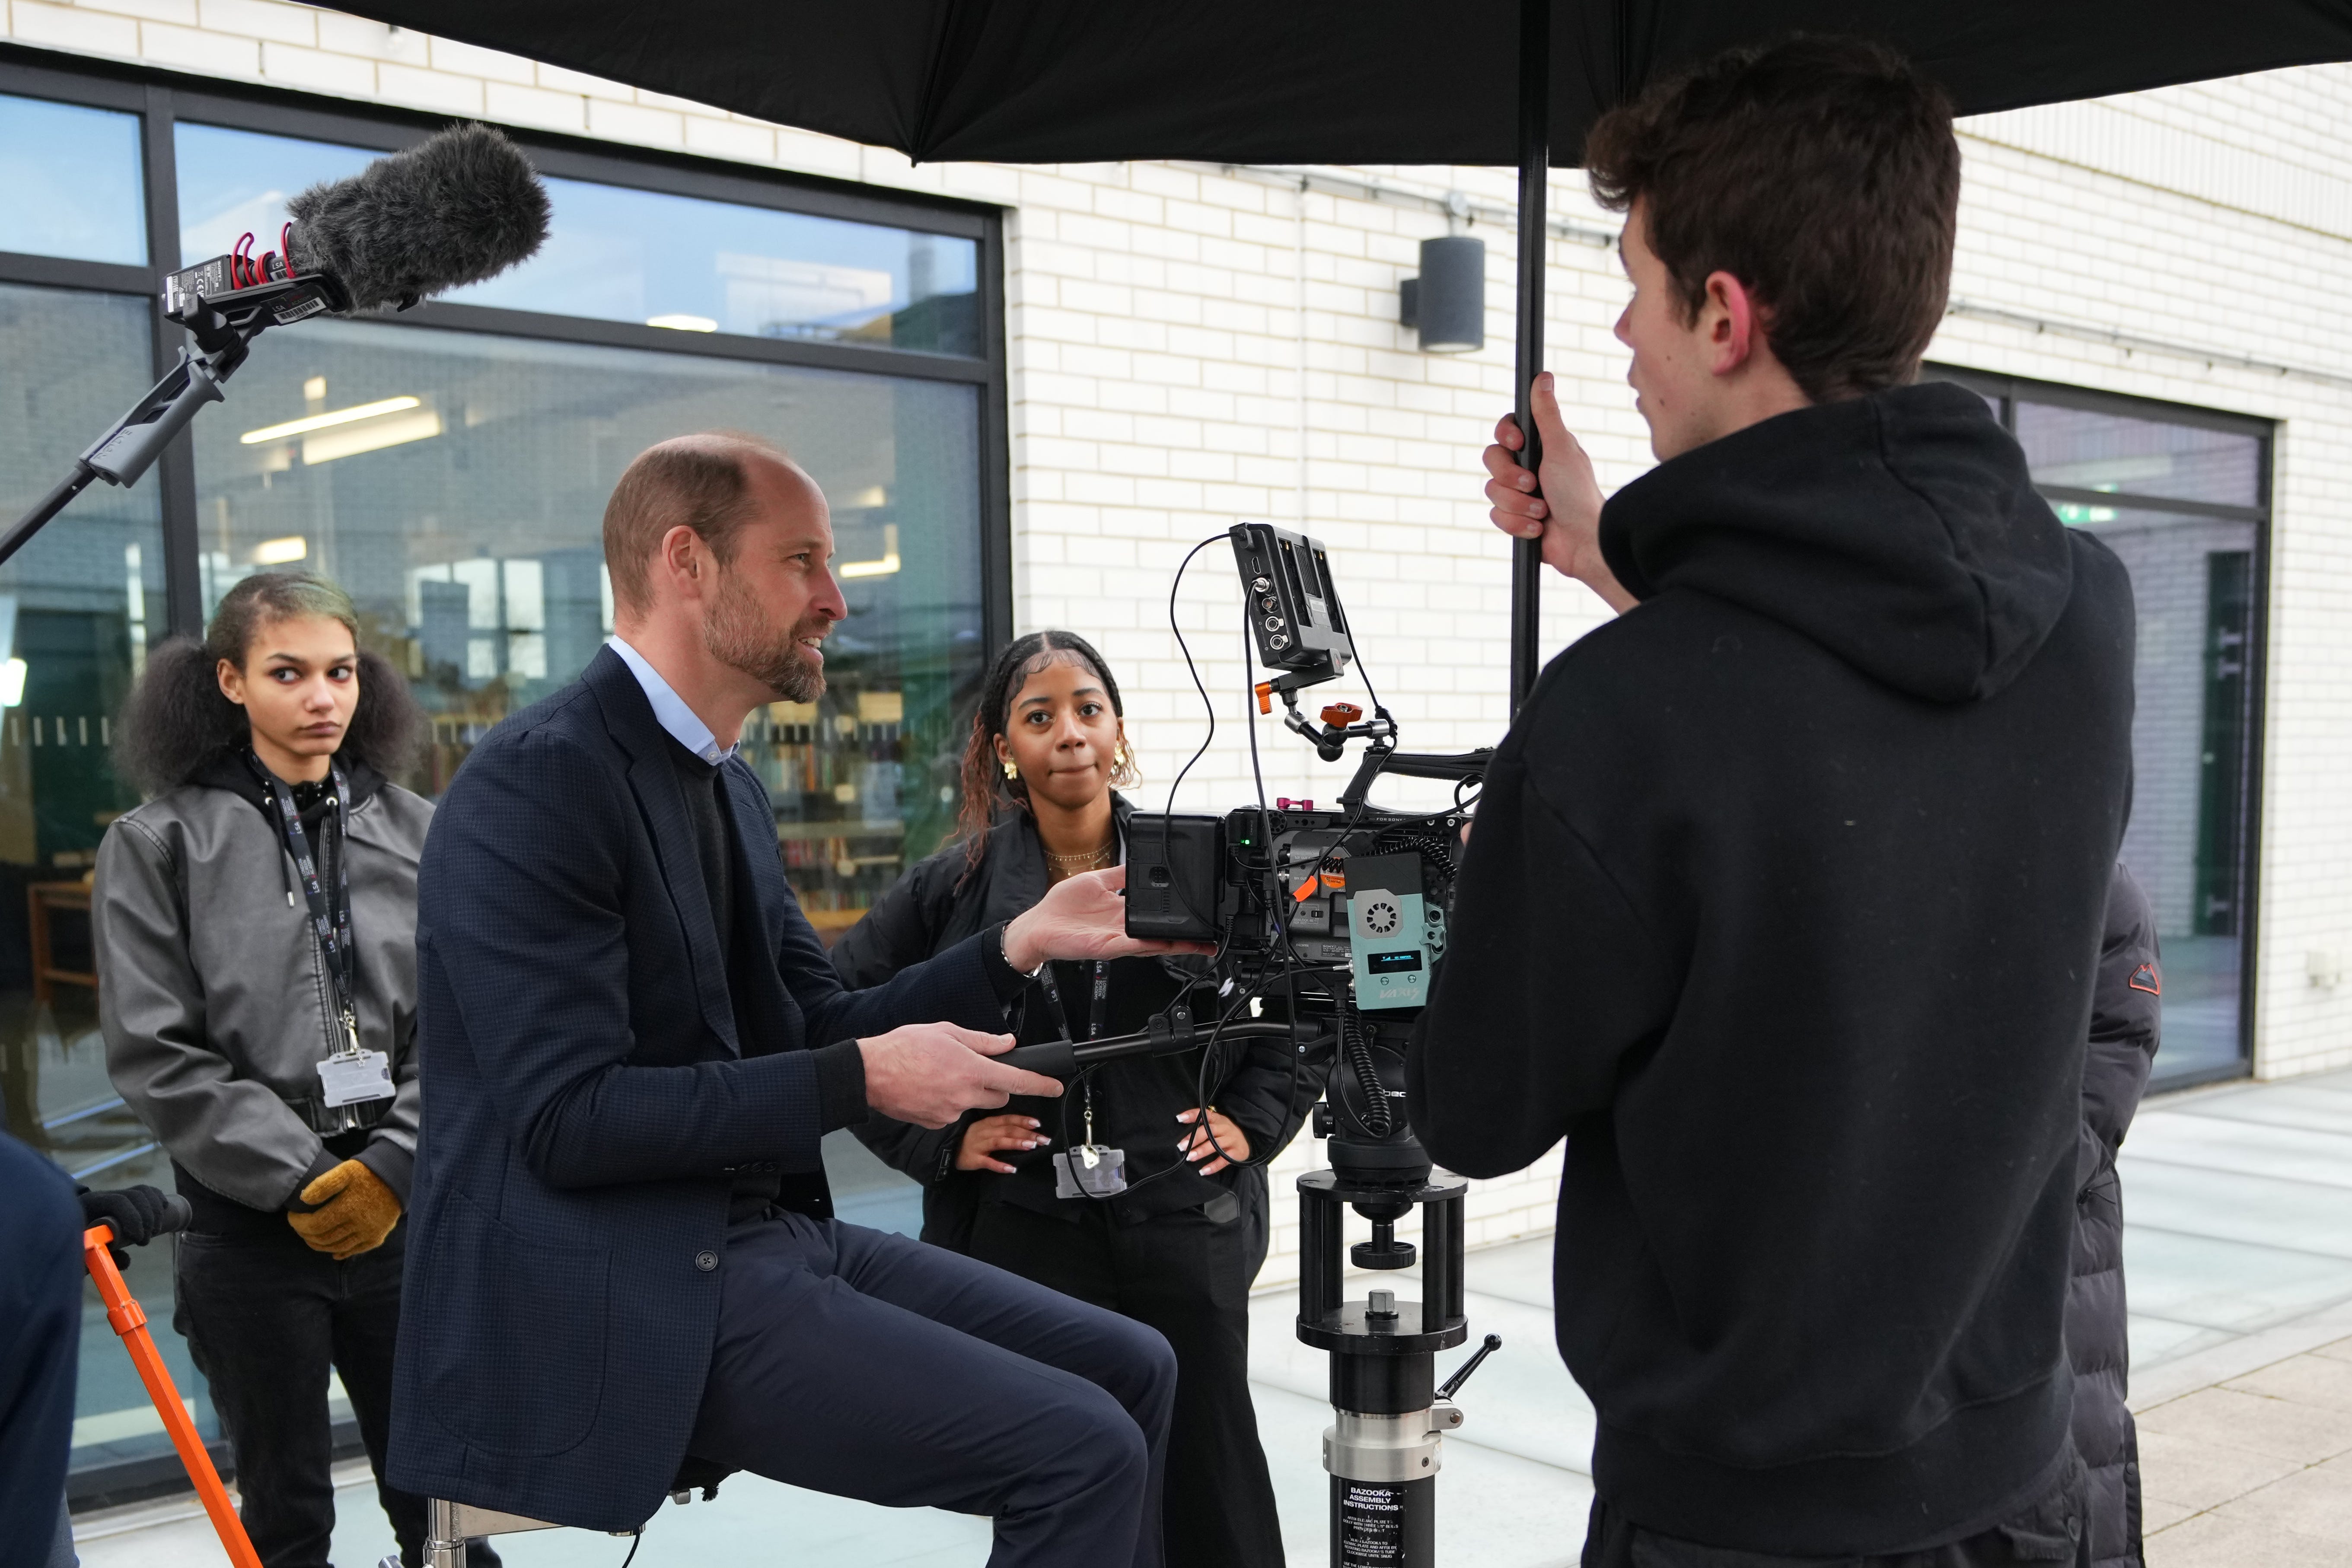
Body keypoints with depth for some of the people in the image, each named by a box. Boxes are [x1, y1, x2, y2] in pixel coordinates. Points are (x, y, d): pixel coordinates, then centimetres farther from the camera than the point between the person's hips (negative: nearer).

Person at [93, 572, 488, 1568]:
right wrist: (300, 1176, -12)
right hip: (251, 1226, -1)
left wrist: (393, 1165, -11)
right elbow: (155, 1055, -6)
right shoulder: (157, 846, -1)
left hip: (406, 1214, 2)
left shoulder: (418, 833, 5)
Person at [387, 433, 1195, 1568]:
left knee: (1130, 1370, 8)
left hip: (764, 1234, 9)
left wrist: (1019, 947, 2)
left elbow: (815, 1030, 14)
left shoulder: (726, 785, 14)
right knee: (1083, 1449, -17)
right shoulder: (534, 786, -15)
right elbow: (570, 1119, -22)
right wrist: (863, 1081, -20)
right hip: (620, 1300, -9)